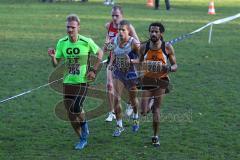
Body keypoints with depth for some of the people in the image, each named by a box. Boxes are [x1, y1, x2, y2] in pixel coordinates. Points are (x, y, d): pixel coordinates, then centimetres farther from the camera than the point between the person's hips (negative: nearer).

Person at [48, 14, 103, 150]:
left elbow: (100, 53, 5)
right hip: (68, 81, 4)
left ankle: (84, 124, 11)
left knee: (76, 108, -23)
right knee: (71, 114, 4)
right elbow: (56, 64, 4)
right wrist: (53, 56, -18)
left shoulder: (86, 42, -10)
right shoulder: (62, 43, 0)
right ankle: (83, 139, 22)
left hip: (82, 81, -4)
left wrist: (94, 70, -3)